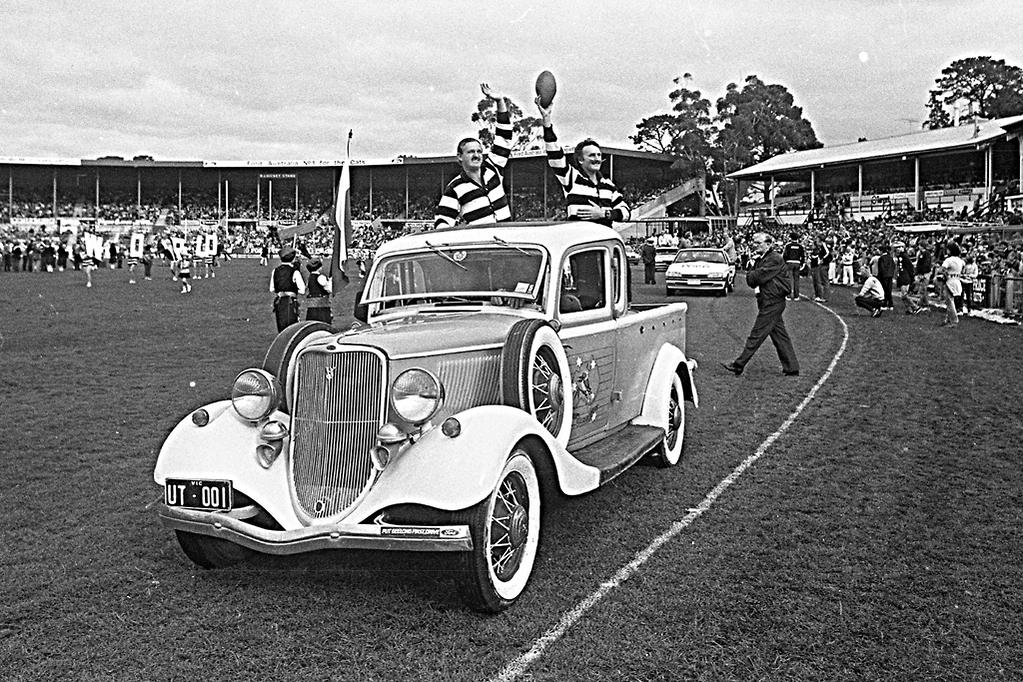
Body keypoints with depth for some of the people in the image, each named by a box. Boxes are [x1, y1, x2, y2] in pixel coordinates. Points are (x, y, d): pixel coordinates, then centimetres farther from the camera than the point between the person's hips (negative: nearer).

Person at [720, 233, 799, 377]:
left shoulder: (775, 259, -14)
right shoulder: (760, 259, 16)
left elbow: (759, 277, -21)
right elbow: (750, 281, 11)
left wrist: (752, 275, 0)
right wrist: (753, 275, -10)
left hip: (771, 304, -10)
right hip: (768, 302, 10)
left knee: (757, 335, -5)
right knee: (780, 336, 10)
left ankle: (738, 365, -2)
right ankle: (792, 368, 14)